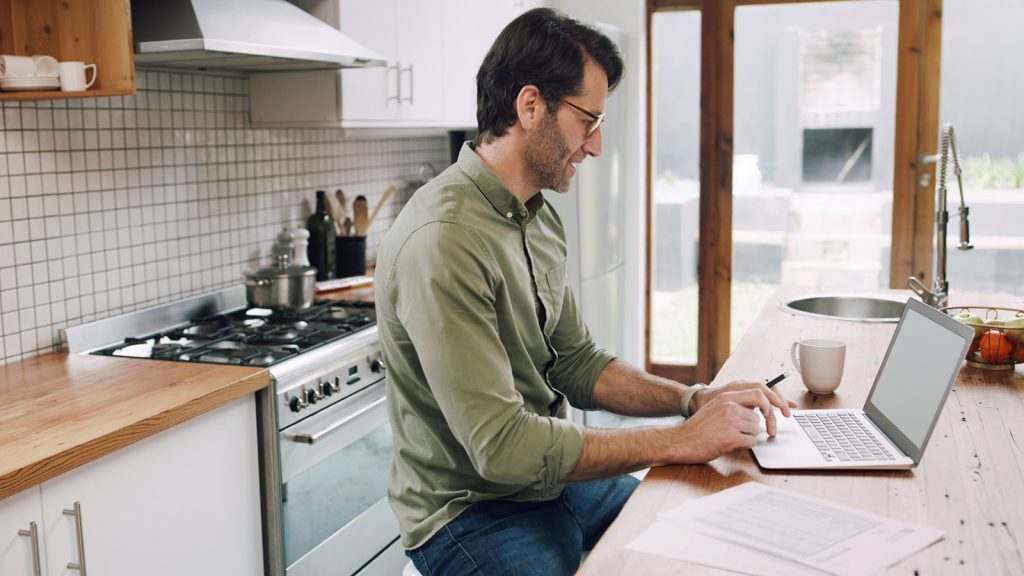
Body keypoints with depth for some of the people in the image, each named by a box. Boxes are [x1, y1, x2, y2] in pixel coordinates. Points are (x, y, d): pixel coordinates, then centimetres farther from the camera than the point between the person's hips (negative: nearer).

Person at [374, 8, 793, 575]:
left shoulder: (540, 218, 5)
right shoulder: (442, 241, -26)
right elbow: (502, 447, -28)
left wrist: (694, 399, -5)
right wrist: (678, 441, -22)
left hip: (553, 475, 9)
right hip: (470, 512, -8)